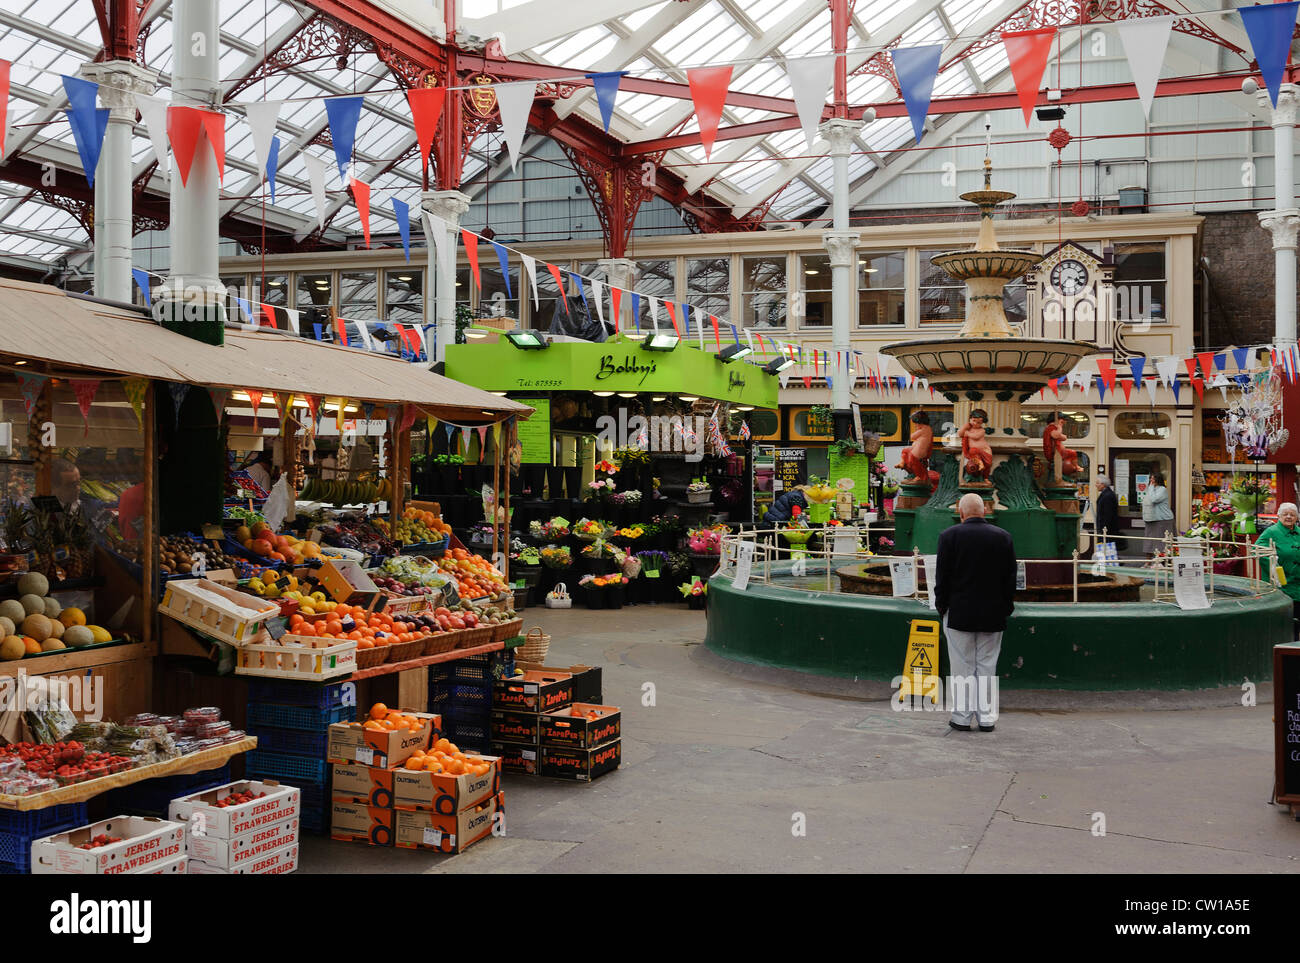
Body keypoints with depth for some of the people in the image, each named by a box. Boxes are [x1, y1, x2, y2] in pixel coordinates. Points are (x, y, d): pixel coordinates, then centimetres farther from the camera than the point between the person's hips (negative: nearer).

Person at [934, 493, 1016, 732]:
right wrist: (1006, 607, 13)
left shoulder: (949, 535, -9)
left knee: (962, 667, 4)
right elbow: (1011, 577, 4)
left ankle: (961, 717, 8)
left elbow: (942, 575, -6)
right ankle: (987, 717, 13)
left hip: (959, 613, -2)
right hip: (993, 614, 3)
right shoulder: (1003, 537, 0)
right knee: (987, 667, 10)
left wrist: (941, 605, 5)